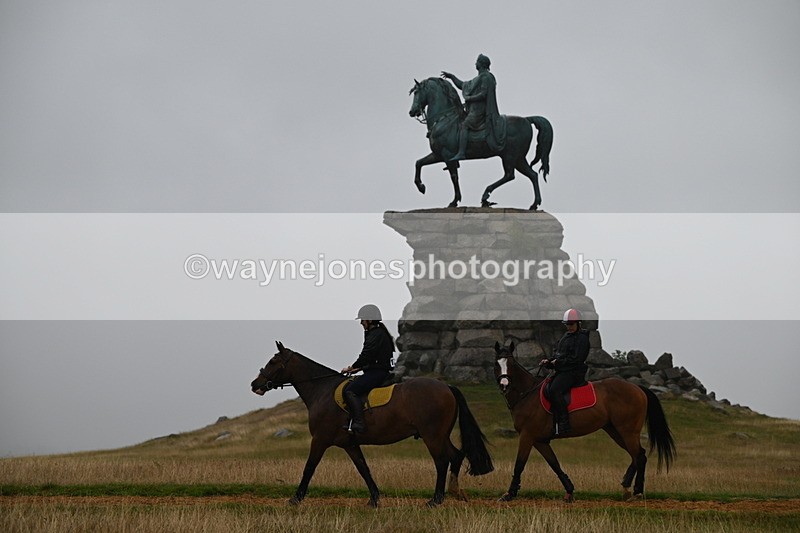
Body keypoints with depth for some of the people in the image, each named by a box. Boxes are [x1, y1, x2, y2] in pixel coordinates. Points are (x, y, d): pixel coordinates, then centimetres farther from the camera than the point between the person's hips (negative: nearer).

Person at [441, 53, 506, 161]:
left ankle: (461, 153, -36)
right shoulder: (478, 79, 23)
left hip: (480, 110, -11)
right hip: (474, 109, 11)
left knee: (464, 125, -23)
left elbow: (483, 94, -19)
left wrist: (469, 99, -11)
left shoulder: (486, 77, -9)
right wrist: (451, 77, 27)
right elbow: (463, 86, 31)